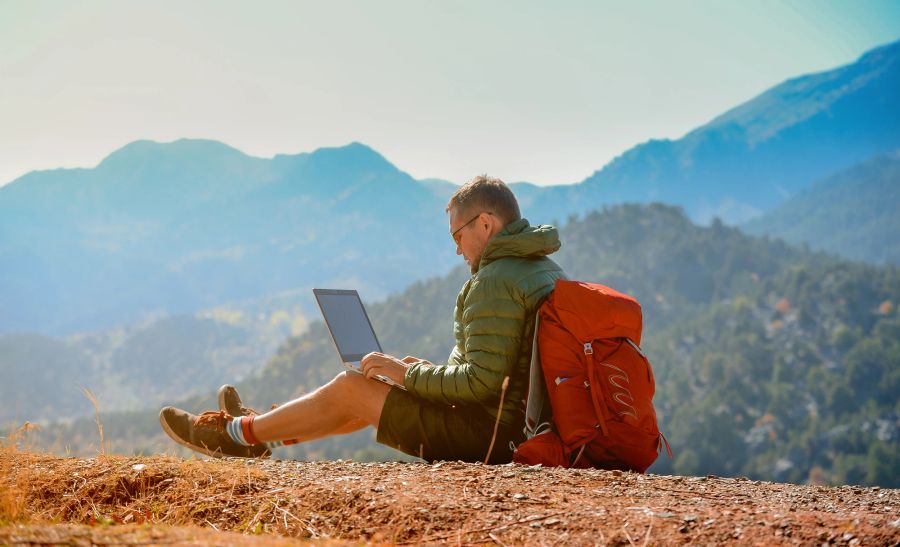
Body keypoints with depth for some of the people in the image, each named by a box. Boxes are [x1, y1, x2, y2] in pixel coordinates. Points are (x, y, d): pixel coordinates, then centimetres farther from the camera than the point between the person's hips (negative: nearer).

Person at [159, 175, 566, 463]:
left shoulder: (495, 283, -20)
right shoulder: (545, 270, 13)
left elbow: (482, 383, -25)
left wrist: (407, 373, -11)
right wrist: (430, 371, 16)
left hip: (487, 434, -9)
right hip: (523, 423, 10)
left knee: (349, 388, 2)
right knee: (373, 395, 21)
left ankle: (239, 433, 18)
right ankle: (259, 434, 32)